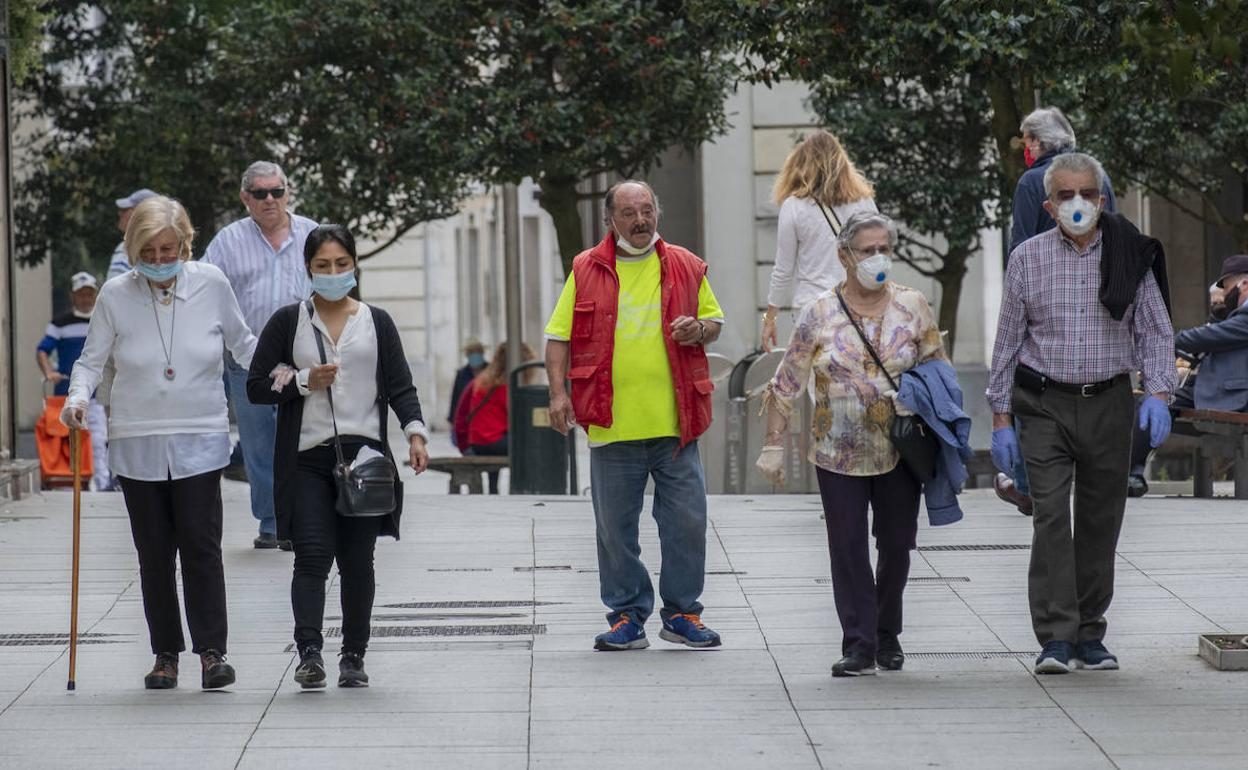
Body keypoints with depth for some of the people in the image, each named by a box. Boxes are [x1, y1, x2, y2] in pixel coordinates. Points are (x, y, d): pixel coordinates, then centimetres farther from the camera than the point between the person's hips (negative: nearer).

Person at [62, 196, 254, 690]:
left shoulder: (211, 285, -1)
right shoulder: (115, 295, -2)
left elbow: (241, 342, 14)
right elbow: (92, 360, 3)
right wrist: (78, 399, -15)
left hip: (199, 441, -1)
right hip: (137, 444, 1)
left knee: (201, 545, -10)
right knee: (154, 553, 5)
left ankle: (212, 651, -7)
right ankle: (165, 654, 15)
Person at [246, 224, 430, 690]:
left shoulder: (376, 323, 12)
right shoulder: (288, 322, 9)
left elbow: (400, 386, 7)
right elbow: (256, 386, 8)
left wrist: (415, 432, -9)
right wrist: (305, 382, -7)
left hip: (364, 454, 1)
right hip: (308, 459, -1)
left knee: (357, 560, 3)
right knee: (312, 555, -13)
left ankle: (354, 656, 12)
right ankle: (309, 652, -20)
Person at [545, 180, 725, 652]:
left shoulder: (685, 267, 8)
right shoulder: (587, 270, 4)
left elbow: (715, 321, 18)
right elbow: (559, 336, 5)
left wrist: (698, 329, -5)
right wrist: (558, 392, -7)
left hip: (675, 421, 1)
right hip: (612, 423, -1)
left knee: (687, 520, 1)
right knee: (615, 526, 4)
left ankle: (682, 613, 14)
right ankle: (627, 617, 14)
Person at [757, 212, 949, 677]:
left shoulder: (912, 307, 1)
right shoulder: (820, 315, -1)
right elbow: (787, 385, 2)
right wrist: (774, 446, -1)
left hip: (899, 451, 1)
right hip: (839, 454, -1)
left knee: (896, 545, 7)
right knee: (848, 549, -2)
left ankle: (888, 635, 26)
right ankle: (859, 646, 2)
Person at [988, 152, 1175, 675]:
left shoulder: (1129, 257, 3)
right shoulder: (1028, 258, 3)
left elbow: (1156, 330, 6)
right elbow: (1008, 340, 7)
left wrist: (1158, 392, -10)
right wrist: (1002, 417, 3)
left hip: (1108, 403, 1)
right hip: (1044, 405, -1)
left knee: (1100, 520, 7)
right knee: (1050, 515, -12)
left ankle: (1089, 633, 18)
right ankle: (1055, 637, -13)